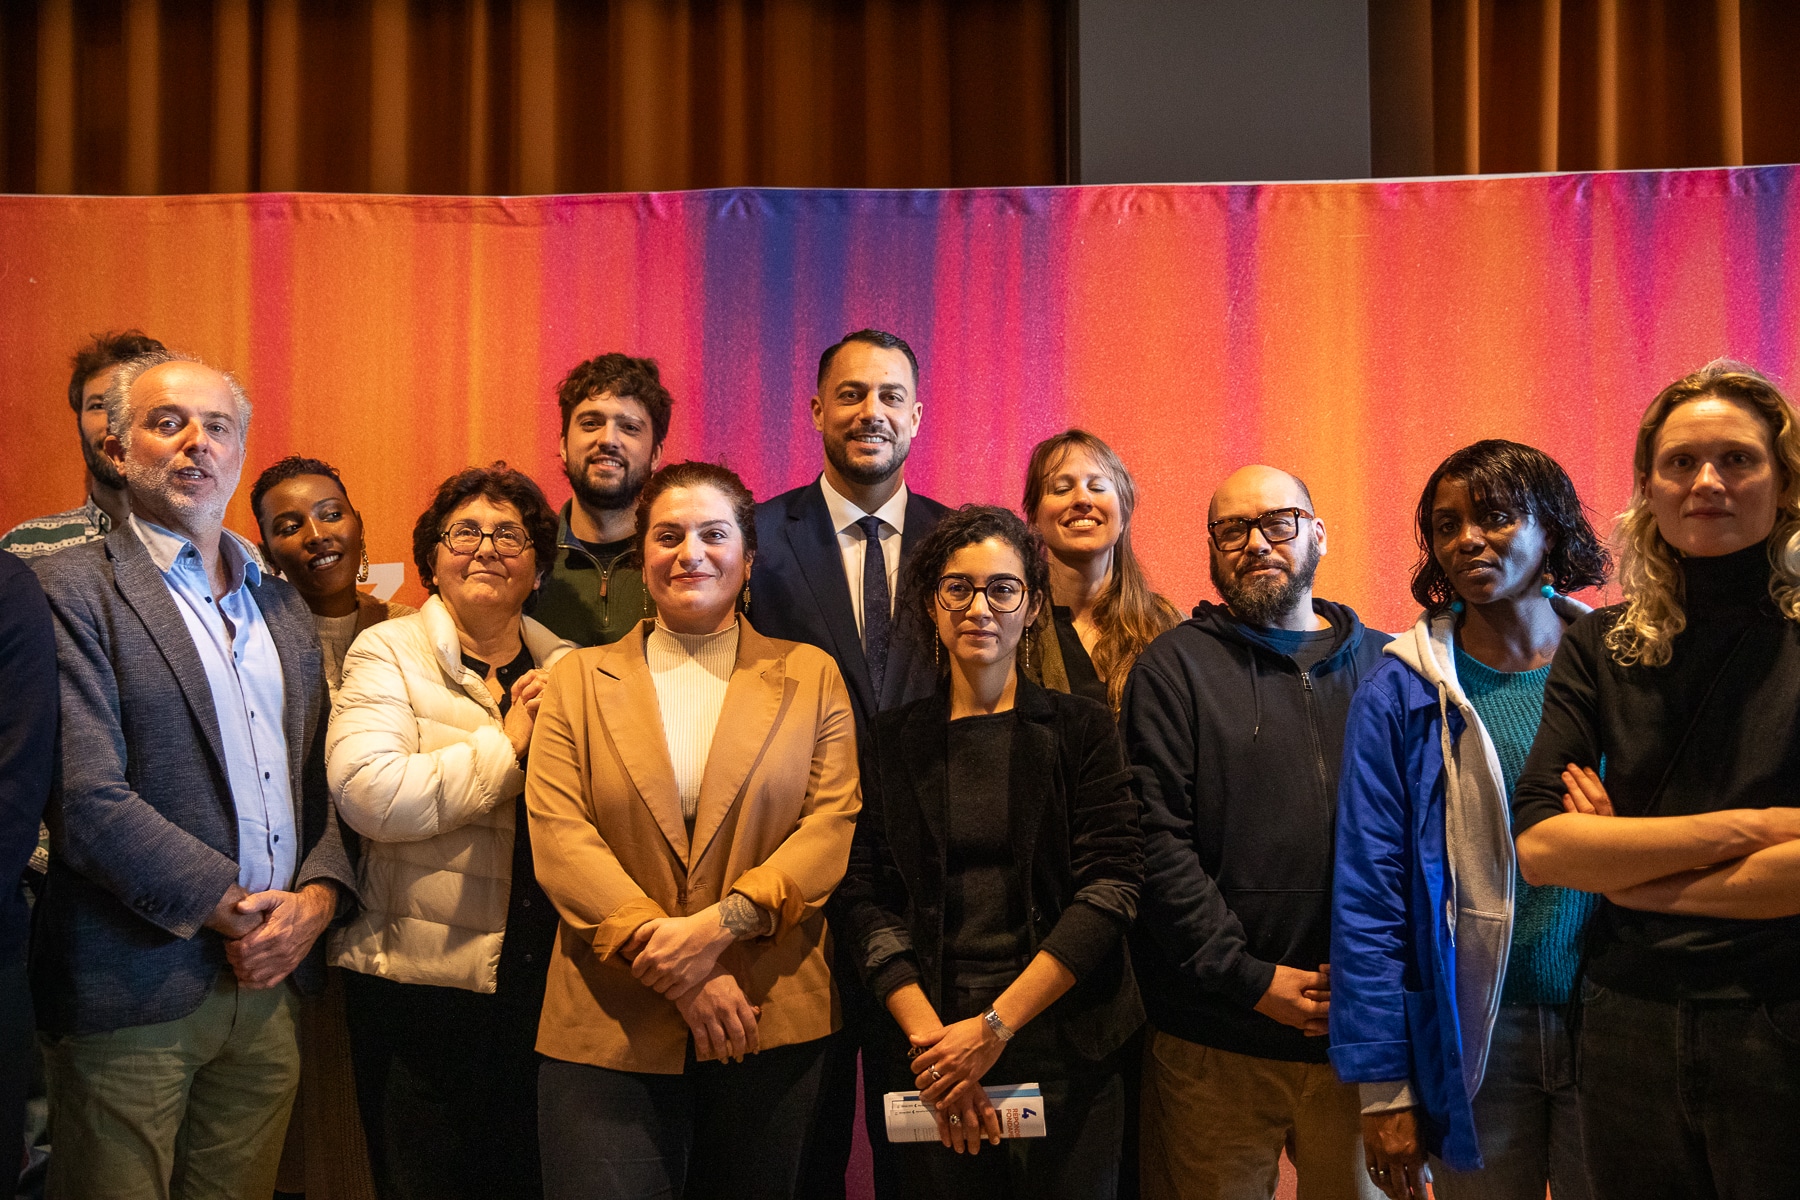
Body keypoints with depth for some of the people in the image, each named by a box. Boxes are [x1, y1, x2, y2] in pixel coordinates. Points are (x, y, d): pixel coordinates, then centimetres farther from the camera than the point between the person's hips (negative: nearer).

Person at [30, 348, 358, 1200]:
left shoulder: (283, 606, 15)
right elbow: (86, 799, -14)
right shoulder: (70, 588, -5)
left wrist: (317, 897, -2)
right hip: (134, 999, -5)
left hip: (269, 983, 5)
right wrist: (232, 907, -14)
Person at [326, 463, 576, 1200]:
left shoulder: (565, 667, 11)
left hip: (546, 982, 4)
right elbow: (366, 794, -19)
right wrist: (508, 744, -14)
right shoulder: (386, 653, -2)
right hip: (423, 986, -4)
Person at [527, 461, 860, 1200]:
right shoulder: (580, 679, 9)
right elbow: (558, 834, -3)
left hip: (771, 1026, 1)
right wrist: (674, 970, -13)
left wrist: (720, 924, -15)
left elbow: (835, 825, -1)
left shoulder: (811, 677, 9)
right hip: (607, 1031, 0)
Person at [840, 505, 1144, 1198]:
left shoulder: (1082, 729, 0)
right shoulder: (892, 740, 5)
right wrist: (930, 1038, -13)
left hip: (1066, 1055, -1)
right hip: (930, 1051, 1)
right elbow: (867, 901, 0)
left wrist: (994, 1026, -14)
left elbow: (1110, 888, -7)